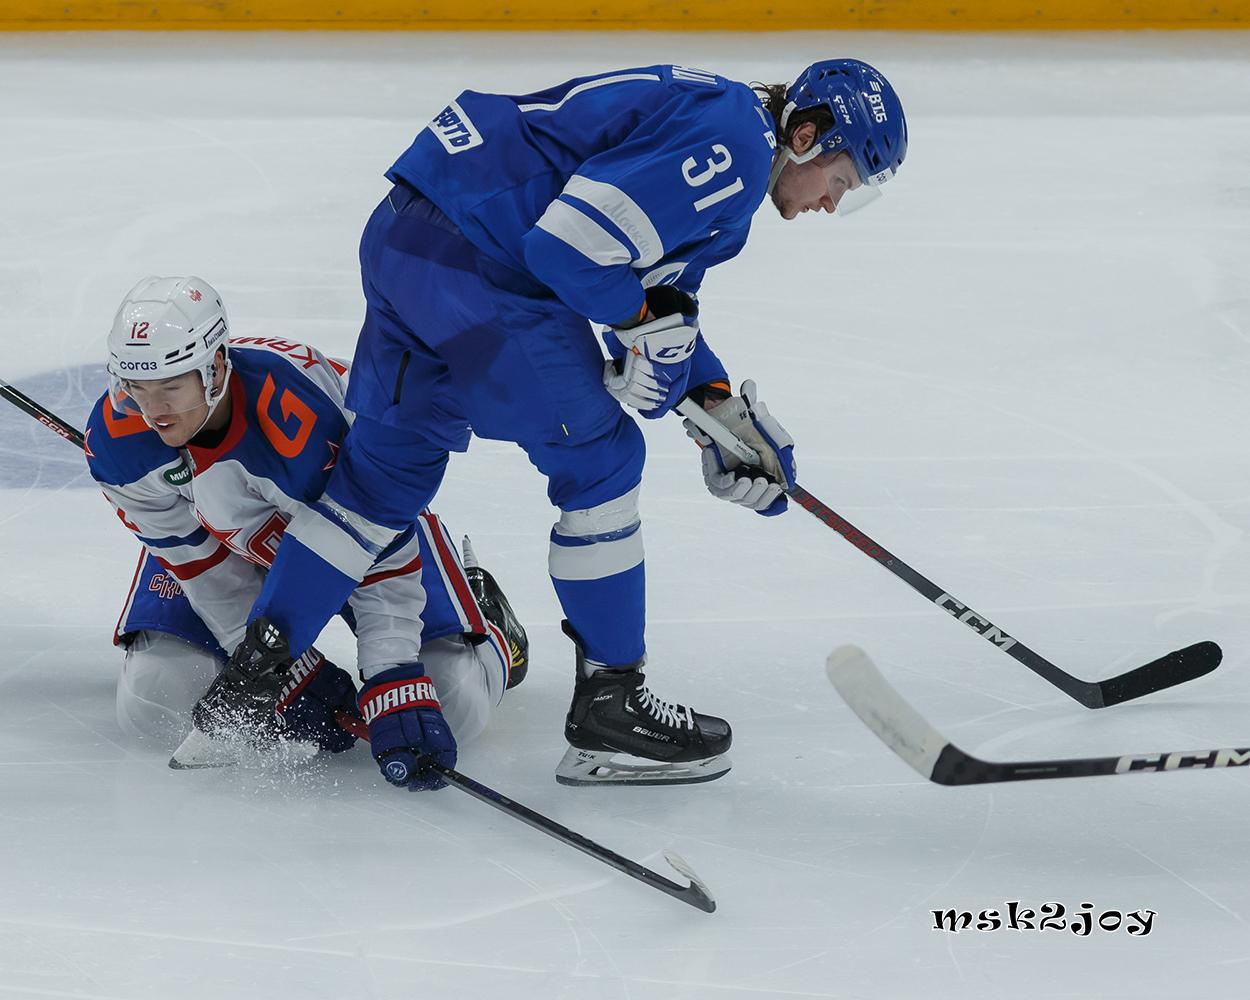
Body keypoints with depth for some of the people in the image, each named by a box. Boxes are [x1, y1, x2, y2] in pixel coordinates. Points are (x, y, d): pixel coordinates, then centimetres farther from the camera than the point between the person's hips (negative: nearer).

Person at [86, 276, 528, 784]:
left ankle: (480, 612, 22)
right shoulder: (116, 441, -27)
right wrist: (288, 671, -18)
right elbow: (203, 563, -16)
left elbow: (380, 551, -33)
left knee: (454, 705, -14)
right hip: (227, 535, 3)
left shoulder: (299, 412, -42)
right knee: (149, 707, -13)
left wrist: (391, 684, -39)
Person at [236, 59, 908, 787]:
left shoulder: (706, 114, 21)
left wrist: (722, 408, 19)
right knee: (599, 459, 2)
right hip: (474, 260, -11)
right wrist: (643, 321, -5)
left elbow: (664, 304, 27)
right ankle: (609, 707, 10)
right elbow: (569, 244, -21)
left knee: (391, 467, 18)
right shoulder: (730, 145, -13)